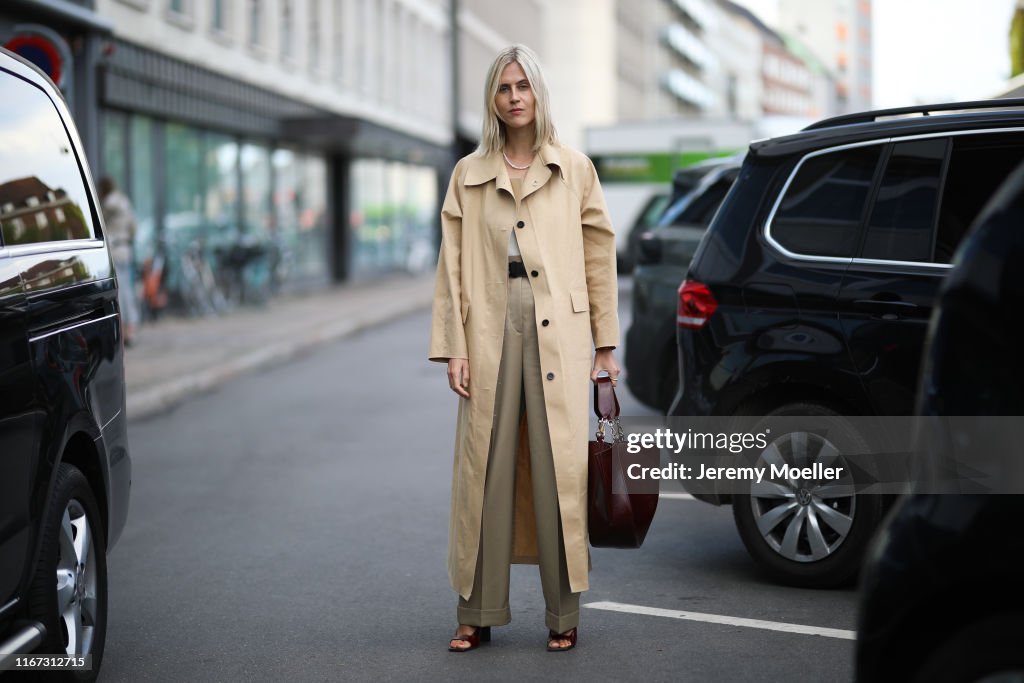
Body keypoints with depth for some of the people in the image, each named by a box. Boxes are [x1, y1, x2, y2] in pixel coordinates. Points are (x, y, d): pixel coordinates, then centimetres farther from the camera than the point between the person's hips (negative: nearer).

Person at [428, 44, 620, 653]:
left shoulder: (574, 169, 7)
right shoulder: (469, 175, 10)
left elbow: (600, 259, 8)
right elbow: (453, 266, 7)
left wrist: (606, 345, 4)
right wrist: (453, 346, -1)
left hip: (557, 334, -1)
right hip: (491, 333, 1)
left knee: (559, 472, -1)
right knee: (485, 471, 2)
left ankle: (564, 615, 8)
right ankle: (479, 614, 10)